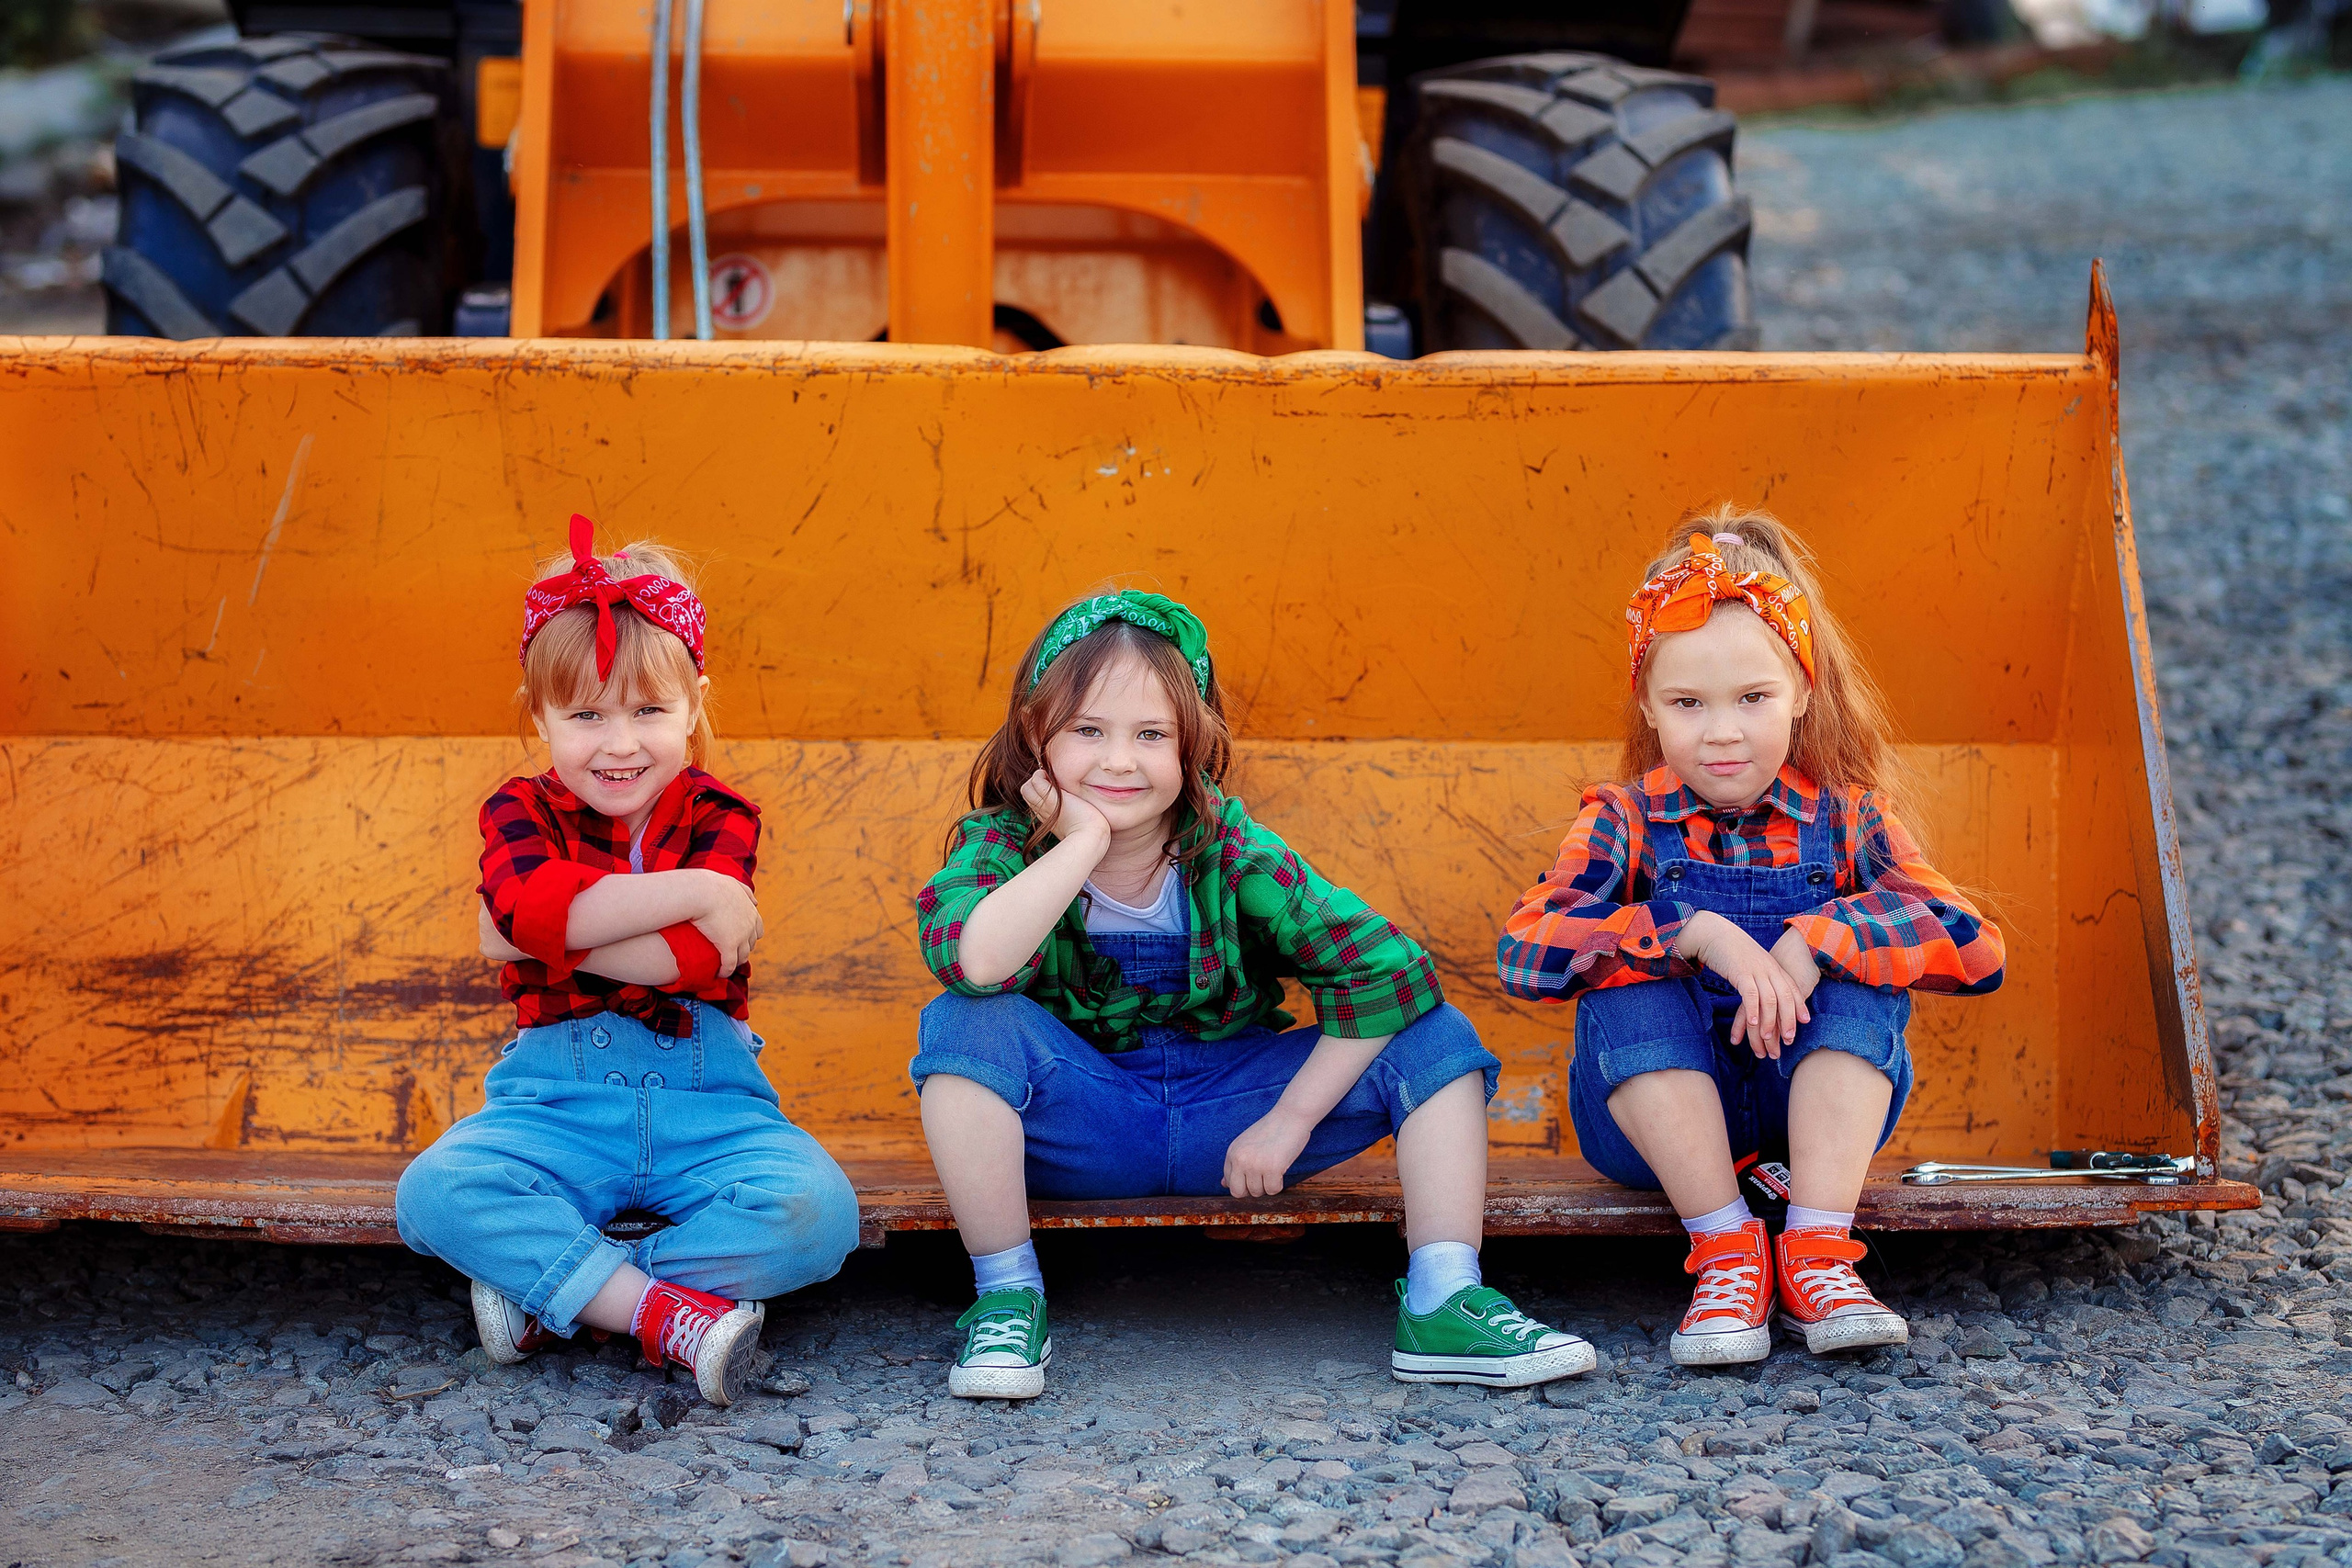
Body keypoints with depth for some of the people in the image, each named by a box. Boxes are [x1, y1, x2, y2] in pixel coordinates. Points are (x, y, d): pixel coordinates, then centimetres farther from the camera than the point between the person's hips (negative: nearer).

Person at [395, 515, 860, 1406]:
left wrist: (537, 936, -15)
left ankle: (550, 1290, -17)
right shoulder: (521, 813, 4)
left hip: (708, 1101, 0)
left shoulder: (720, 820, 3)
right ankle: (676, 1316, -30)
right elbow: (533, 900, -22)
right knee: (435, 1195, -29)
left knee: (815, 1214, -28)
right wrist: (696, 892, -21)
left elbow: (695, 961, -17)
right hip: (557, 1098, 0)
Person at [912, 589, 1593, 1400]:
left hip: (1228, 1107, 2)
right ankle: (1007, 1299, -21)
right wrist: (1084, 839, -32)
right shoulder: (1001, 844, -15)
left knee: (1437, 1038, -14)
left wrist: (1291, 1120, -17)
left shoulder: (1234, 853, -13)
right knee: (965, 1025, -32)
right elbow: (975, 960, -39)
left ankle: (1442, 1304, -17)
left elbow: (1388, 970, -17)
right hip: (1075, 1126, -1)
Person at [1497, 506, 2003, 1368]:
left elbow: (1974, 947, -15)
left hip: (1813, 1093, 1)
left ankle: (1816, 1252, -27)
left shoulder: (1845, 818, -1)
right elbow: (1524, 950, -23)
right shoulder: (1625, 822, -3)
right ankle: (1725, 1249, -25)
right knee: (1627, 979, -27)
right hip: (1661, 1100, -1)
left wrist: (1814, 942, -29)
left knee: (1860, 957, -23)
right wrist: (1699, 932, -32)